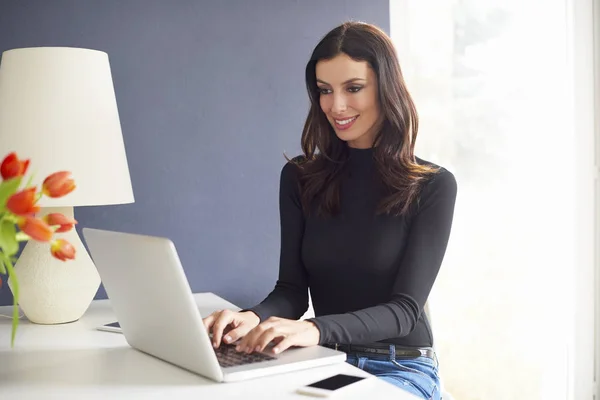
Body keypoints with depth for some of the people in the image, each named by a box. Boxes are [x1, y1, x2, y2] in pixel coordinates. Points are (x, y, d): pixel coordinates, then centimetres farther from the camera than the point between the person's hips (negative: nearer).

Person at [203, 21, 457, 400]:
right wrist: (254, 317, -23)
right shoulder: (300, 177, 4)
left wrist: (318, 329, -32)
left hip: (401, 368, -2)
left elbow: (405, 308, -13)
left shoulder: (433, 186, -6)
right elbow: (292, 288, 1)